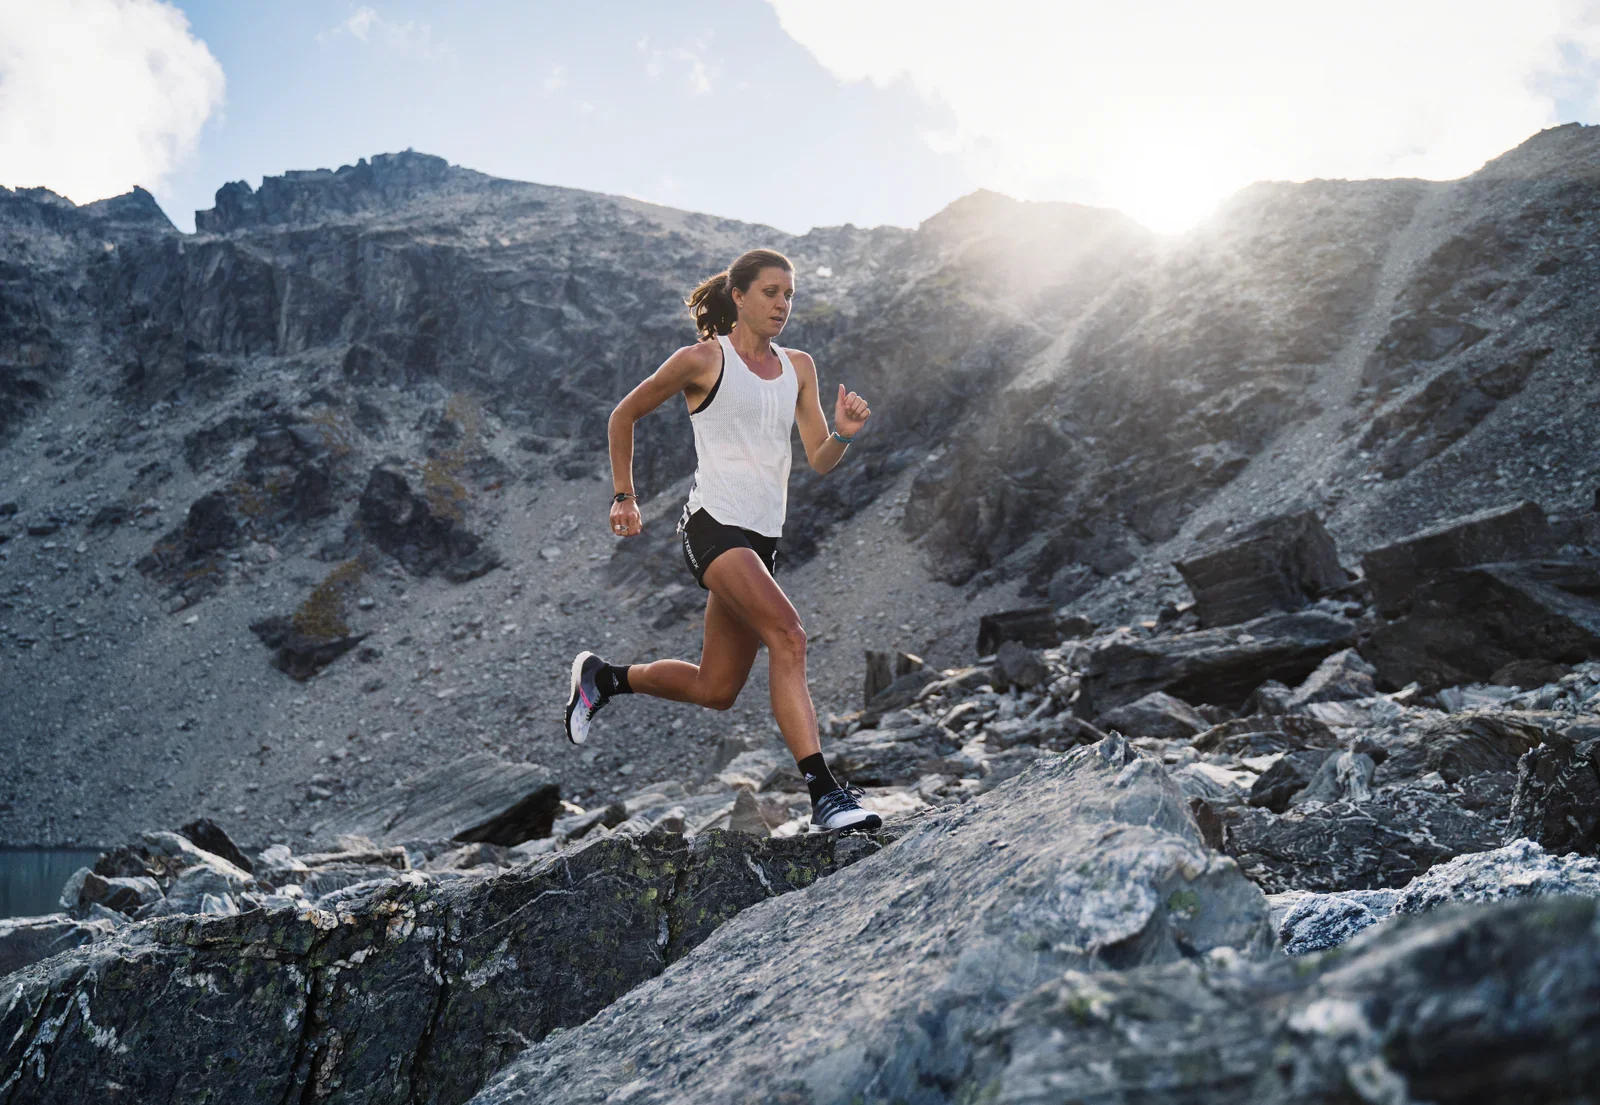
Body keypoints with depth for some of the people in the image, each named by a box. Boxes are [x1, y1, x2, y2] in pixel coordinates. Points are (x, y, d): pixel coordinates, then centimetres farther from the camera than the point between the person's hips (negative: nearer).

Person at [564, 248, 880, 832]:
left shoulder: (798, 366, 14)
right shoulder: (703, 359, -2)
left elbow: (819, 461, 10)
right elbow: (624, 414, 8)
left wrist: (843, 433, -11)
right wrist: (623, 495, 7)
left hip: (763, 537, 7)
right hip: (714, 523, -7)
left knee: (716, 690, 11)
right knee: (788, 636, -27)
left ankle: (603, 677, 34)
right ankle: (823, 792, -27)